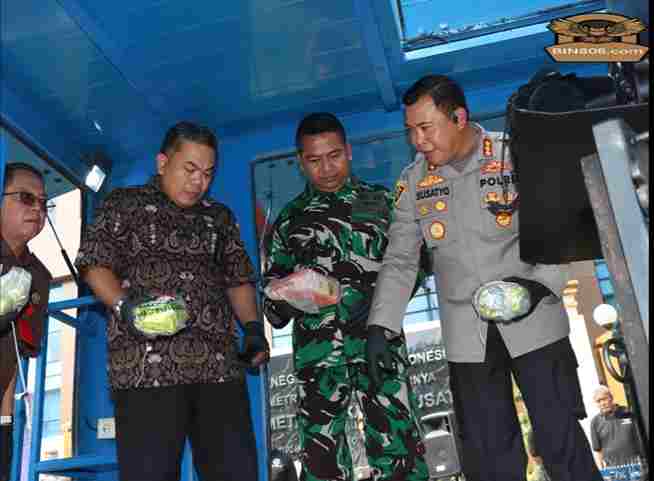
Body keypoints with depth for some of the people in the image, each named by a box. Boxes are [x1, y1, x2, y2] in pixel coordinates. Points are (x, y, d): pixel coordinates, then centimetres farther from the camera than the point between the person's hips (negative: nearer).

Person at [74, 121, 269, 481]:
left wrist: (253, 326, 7)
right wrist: (124, 305, -14)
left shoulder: (219, 217, 23)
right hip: (147, 365, -4)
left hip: (219, 363, 4)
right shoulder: (125, 204, 11)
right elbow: (95, 264, 4)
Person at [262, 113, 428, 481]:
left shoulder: (382, 202, 11)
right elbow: (272, 289, 18)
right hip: (317, 356, 2)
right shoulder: (289, 219, 14)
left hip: (380, 345, -1)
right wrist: (286, 300, -4)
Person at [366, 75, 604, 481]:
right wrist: (381, 326, -5)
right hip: (467, 336, 3)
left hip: (533, 322, -2)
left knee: (561, 440, 5)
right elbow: (400, 260, 5)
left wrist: (541, 284, -18)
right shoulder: (412, 182, 4)